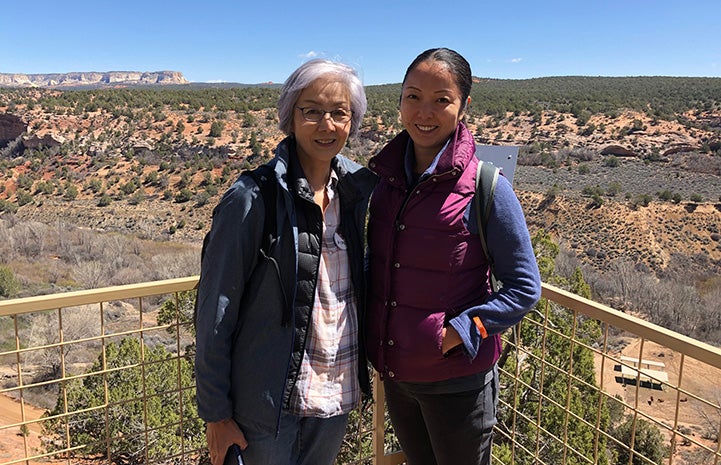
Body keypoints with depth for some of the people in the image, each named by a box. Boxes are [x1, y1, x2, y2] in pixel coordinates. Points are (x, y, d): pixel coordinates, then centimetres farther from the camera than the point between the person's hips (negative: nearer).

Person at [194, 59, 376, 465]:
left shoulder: (357, 187, 0)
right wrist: (215, 413, -10)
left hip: (338, 390, 5)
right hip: (269, 401, -5)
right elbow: (215, 313, -13)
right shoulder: (252, 199, -17)